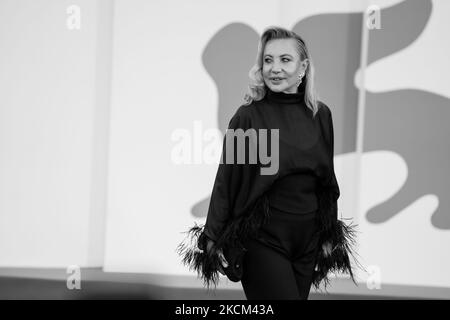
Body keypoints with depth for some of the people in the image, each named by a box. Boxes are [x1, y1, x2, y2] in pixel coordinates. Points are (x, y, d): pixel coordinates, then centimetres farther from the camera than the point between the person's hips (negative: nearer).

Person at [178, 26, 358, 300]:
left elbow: (328, 178, 11)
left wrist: (330, 236, 13)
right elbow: (226, 179, -6)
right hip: (262, 237, -4)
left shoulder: (320, 115, 4)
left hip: (308, 238, 4)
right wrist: (213, 237, -7)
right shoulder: (247, 117, -8)